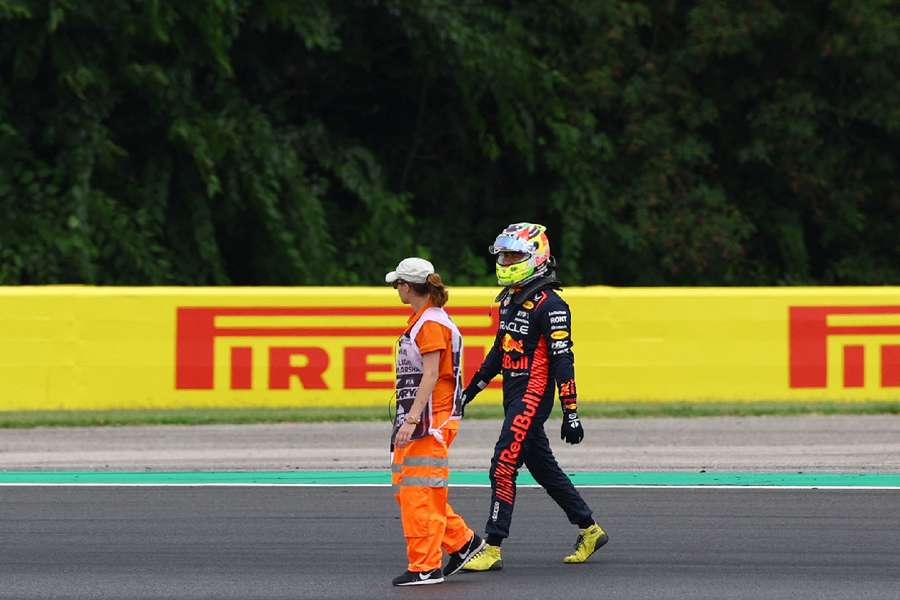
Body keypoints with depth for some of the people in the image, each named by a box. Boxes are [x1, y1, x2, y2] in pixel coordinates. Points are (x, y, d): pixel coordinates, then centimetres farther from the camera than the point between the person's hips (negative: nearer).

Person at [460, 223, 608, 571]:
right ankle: (590, 531, 28)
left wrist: (571, 414, -18)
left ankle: (493, 549, -12)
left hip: (533, 397, -9)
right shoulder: (510, 301, 13)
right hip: (513, 396, 9)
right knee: (544, 469, 15)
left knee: (503, 467, -13)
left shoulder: (549, 306, -14)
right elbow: (499, 350, 24)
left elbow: (562, 361, -16)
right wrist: (471, 389, 25)